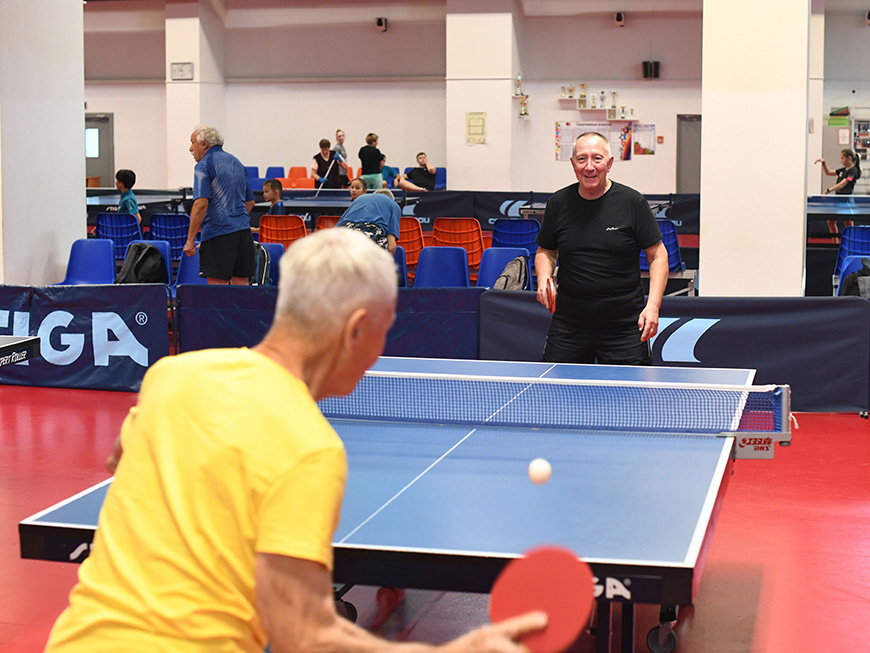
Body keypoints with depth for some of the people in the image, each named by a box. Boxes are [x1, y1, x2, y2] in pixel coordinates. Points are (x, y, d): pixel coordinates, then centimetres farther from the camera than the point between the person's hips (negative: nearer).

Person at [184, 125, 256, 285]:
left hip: (218, 233, -7)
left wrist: (190, 239, -14)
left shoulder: (204, 165, -5)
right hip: (243, 232, 7)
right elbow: (250, 202, 23)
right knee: (241, 284, 8)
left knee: (217, 286, -6)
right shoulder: (236, 163, 19)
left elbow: (201, 204, -16)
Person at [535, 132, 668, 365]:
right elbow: (546, 251, 18)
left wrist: (653, 306, -11)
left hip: (624, 327, -2)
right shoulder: (558, 203, 4)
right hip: (568, 326, 2)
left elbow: (658, 256, 0)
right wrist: (544, 279, -4)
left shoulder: (632, 202, -4)